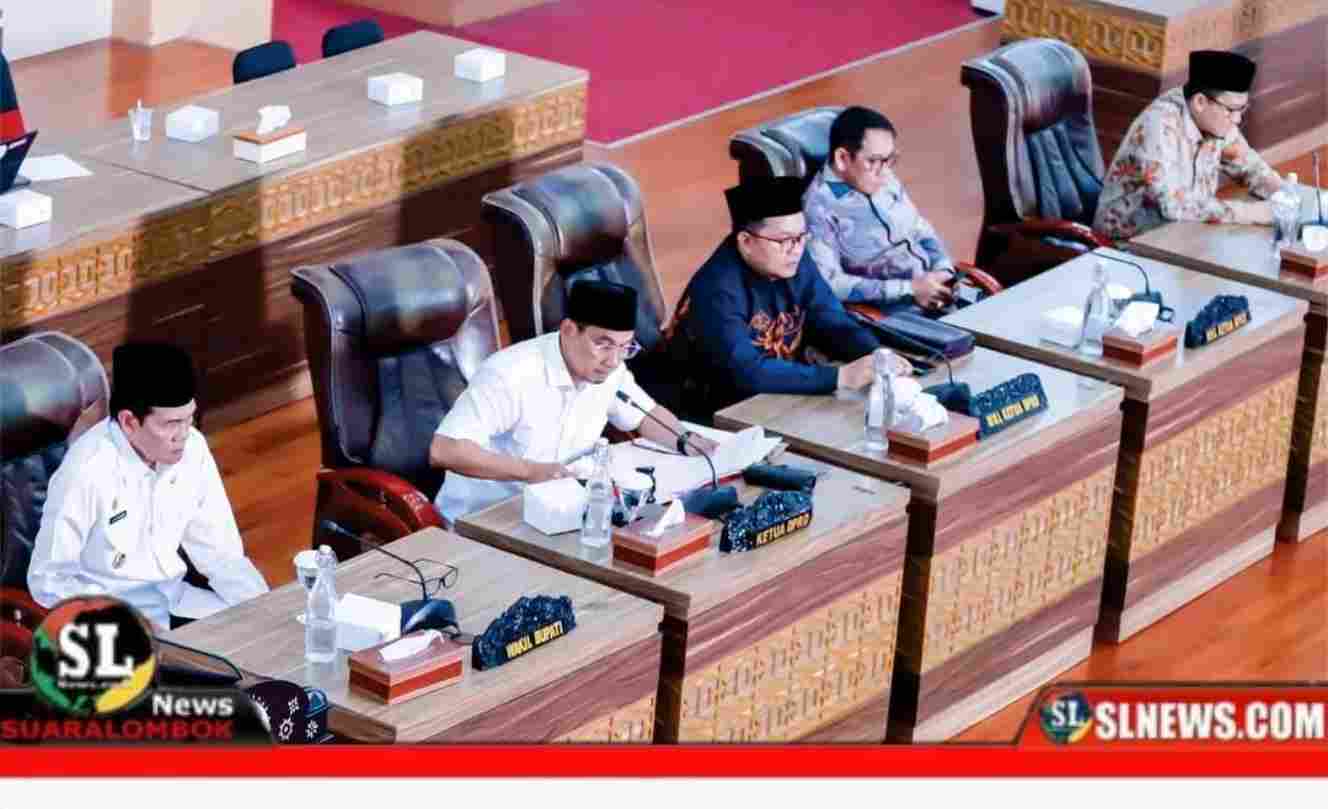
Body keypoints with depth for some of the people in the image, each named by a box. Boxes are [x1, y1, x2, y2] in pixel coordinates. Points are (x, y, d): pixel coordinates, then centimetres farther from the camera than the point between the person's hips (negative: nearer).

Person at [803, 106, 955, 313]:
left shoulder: (885, 181, 10)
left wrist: (944, 272, -2)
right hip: (892, 312, -8)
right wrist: (909, 289, -20)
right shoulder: (819, 207, -12)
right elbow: (828, 284, -18)